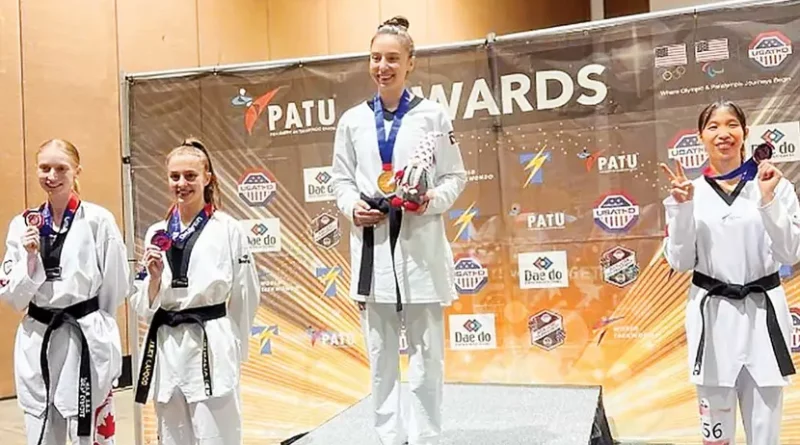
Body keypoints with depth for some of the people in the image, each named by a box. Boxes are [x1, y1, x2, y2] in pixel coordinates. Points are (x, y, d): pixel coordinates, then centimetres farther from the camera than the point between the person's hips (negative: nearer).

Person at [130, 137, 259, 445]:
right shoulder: (156, 233, 7)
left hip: (212, 348, -4)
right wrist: (154, 277, -10)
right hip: (167, 350, 4)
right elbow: (143, 306, 9)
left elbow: (245, 296, 2)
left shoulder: (228, 229, -4)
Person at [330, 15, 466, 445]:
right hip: (372, 241, 2)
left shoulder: (433, 114, 1)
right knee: (380, 352, 10)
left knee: (426, 352, 4)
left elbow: (455, 175, 3)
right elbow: (341, 178, 11)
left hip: (420, 240, -2)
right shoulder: (353, 119, 7)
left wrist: (433, 200, -16)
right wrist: (352, 207, -9)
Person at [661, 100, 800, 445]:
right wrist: (683, 208, -13)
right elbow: (680, 262, -2)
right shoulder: (688, 192, 1)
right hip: (712, 315, 0)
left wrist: (767, 199, -16)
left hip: (763, 312, 0)